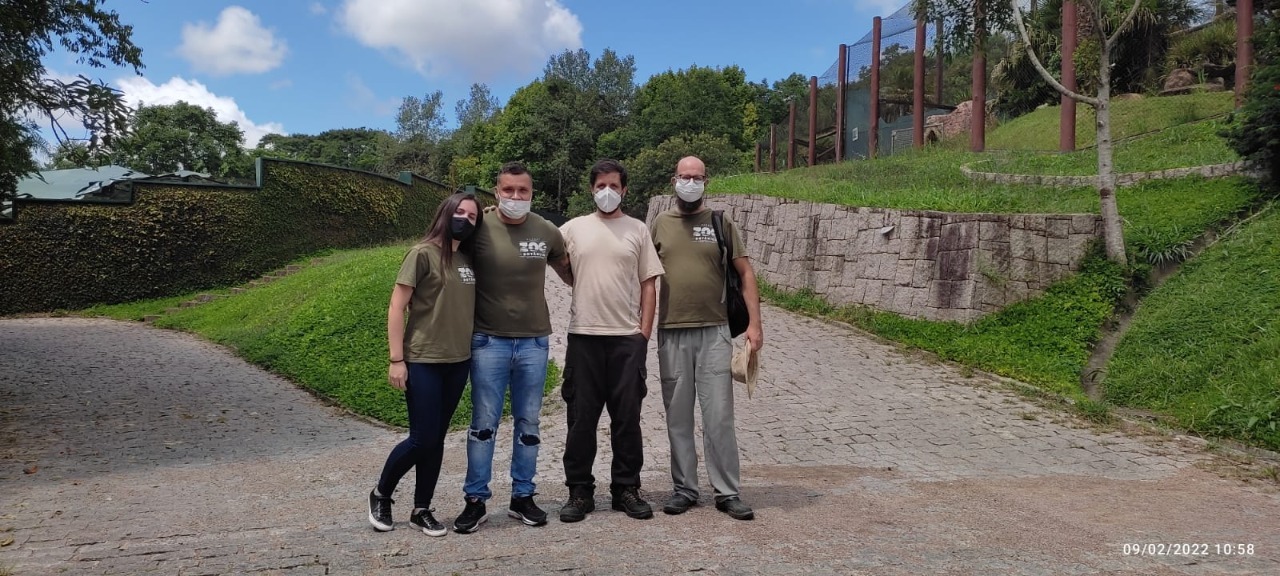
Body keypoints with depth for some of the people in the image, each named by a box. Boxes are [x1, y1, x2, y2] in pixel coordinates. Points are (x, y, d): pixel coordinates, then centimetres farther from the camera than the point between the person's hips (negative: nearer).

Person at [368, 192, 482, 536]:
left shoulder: (468, 259, 9)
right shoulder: (423, 254, -9)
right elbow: (396, 308, -11)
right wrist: (396, 359, -14)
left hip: (458, 362, 6)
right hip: (423, 362, -6)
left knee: (436, 440, 11)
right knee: (422, 438, -3)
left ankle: (422, 510, 23)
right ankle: (380, 495, 22)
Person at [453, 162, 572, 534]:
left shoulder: (547, 232, 1)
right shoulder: (479, 230, -6)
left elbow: (569, 273, 17)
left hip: (534, 342, 3)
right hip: (489, 342, -2)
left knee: (528, 423, 10)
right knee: (484, 424, 2)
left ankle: (522, 497, 22)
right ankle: (475, 500, 13)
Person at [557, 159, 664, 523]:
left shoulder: (638, 230, 7)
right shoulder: (574, 228, 7)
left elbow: (648, 285, 6)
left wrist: (644, 331, 0)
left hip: (627, 337, 0)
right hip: (584, 335, 0)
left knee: (627, 417, 6)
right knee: (581, 417, 5)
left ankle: (626, 489, 18)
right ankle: (579, 491, 15)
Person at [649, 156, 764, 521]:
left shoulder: (721, 223, 5)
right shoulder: (660, 224, 8)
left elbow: (745, 273, 4)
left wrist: (754, 323, -5)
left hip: (714, 331, -1)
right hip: (671, 333, 1)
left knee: (719, 416, 0)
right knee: (678, 417, 8)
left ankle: (727, 493, 9)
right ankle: (684, 489, 19)